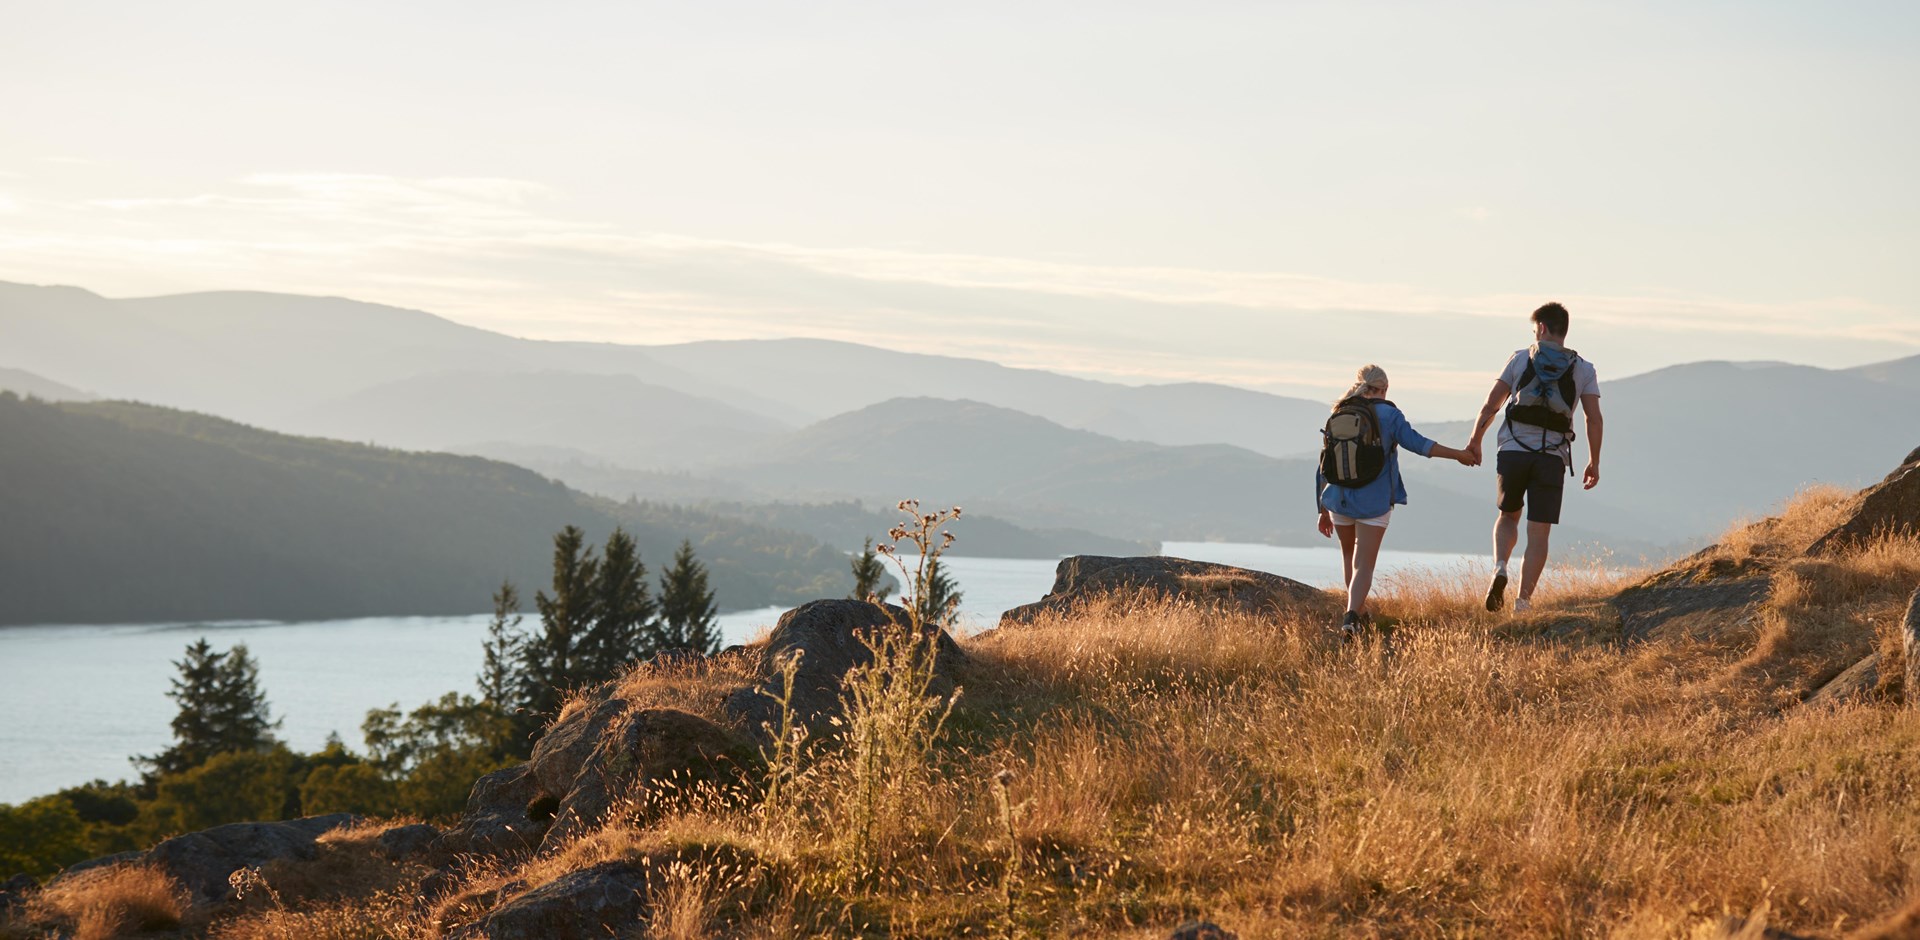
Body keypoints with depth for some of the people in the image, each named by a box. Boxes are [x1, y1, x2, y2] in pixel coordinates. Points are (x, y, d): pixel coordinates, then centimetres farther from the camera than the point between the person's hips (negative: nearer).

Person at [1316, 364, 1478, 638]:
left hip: (1339, 501, 3)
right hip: (1374, 503, -3)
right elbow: (1416, 442, -15)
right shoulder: (1387, 414, -4)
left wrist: (1323, 510, 16)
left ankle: (1359, 611, 36)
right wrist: (1458, 455, -10)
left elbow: (1323, 469, 8)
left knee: (1349, 556, 26)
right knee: (1364, 565, -1)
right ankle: (1351, 615, -23)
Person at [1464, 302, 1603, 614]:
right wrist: (1594, 462, 8)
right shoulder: (1583, 369, 7)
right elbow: (1594, 419, 0)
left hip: (1513, 451, 1)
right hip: (1552, 457, 0)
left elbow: (1492, 404, 4)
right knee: (1539, 533, 3)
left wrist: (1475, 440, 16)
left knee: (1508, 516, 21)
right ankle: (1523, 600, -4)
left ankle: (1500, 568, -5)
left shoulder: (1521, 359, 6)